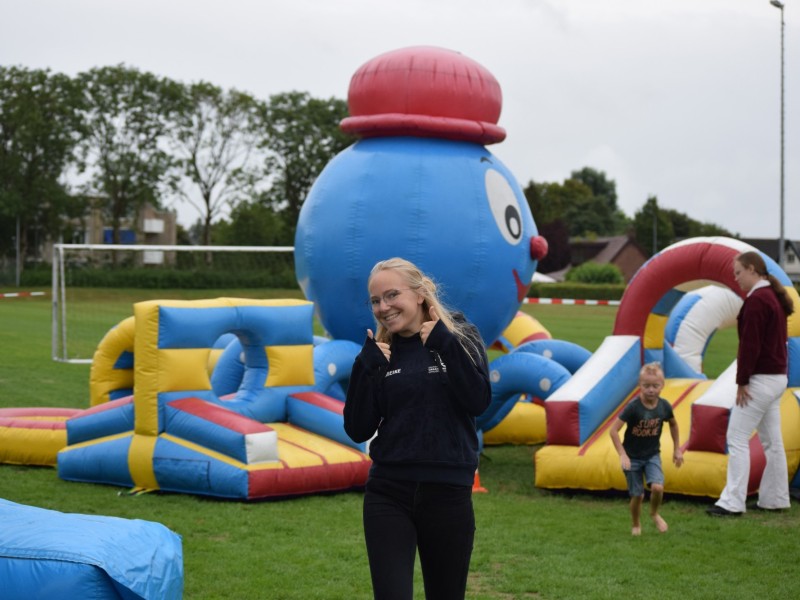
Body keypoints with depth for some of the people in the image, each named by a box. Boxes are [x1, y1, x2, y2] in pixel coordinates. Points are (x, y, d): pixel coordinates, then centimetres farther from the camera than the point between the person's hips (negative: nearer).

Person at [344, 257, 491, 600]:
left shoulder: (460, 337, 1)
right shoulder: (379, 352, 5)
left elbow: (478, 402, -13)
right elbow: (358, 430, -1)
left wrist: (446, 344, -16)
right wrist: (366, 367, -10)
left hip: (448, 494, -1)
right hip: (388, 495, 1)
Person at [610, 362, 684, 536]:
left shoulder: (664, 406, -11)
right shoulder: (633, 407, -22)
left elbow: (673, 425, 12)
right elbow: (613, 430, -21)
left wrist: (677, 449, 13)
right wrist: (622, 455, -25)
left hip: (652, 455, 2)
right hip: (633, 456, -2)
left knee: (657, 487, -18)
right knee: (637, 495, 1)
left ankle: (654, 514, 13)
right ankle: (636, 525, 29)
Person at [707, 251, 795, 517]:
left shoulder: (756, 300, -17)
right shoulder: (775, 298, 13)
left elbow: (750, 345, -20)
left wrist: (742, 381, -15)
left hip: (760, 379, -10)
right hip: (777, 377, 10)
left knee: (737, 439, -7)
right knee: (772, 442, 13)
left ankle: (732, 502, -8)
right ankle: (775, 499, 18)